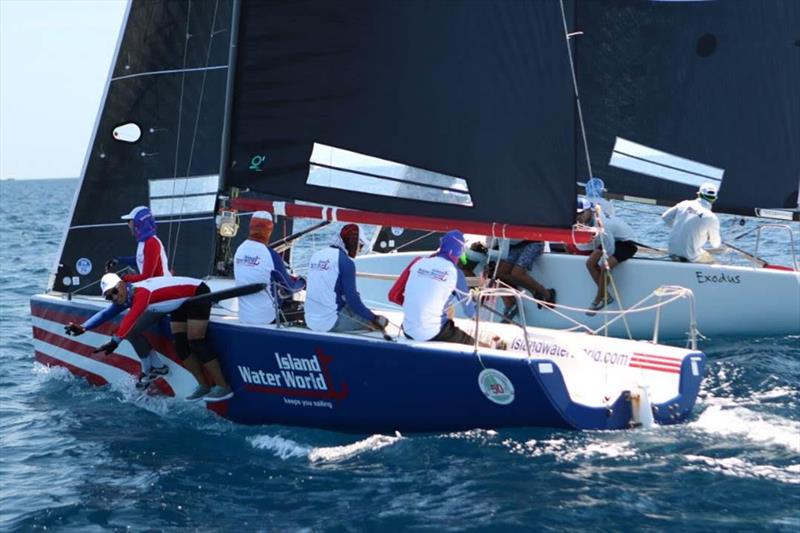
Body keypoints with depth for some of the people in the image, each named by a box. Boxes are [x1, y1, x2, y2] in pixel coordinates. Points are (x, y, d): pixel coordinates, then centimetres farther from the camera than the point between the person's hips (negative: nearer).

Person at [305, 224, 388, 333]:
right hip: (330, 323, -8)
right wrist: (375, 318, -5)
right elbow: (352, 300, -14)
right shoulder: (346, 262, -11)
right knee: (377, 323, 4)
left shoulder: (317, 255, 11)